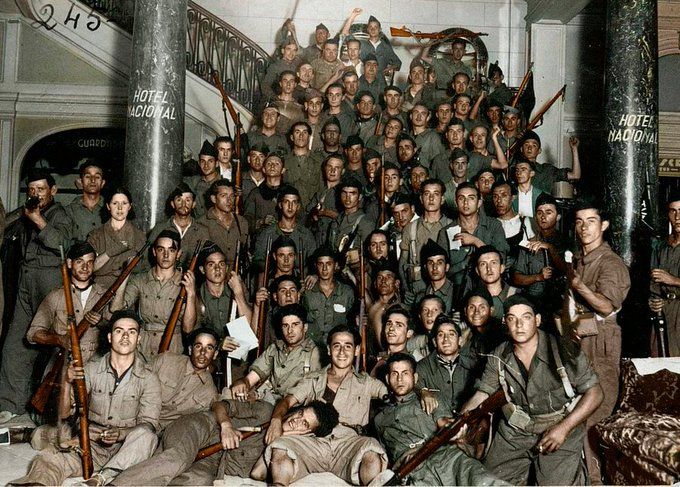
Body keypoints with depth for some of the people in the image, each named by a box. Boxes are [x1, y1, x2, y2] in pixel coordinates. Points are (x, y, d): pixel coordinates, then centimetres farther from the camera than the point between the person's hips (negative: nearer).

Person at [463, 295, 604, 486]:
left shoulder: (562, 350, -14)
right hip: (515, 431, 4)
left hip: (561, 429, -3)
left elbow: (594, 393, -11)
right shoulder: (498, 357, -1)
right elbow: (481, 395, 3)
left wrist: (563, 429, -18)